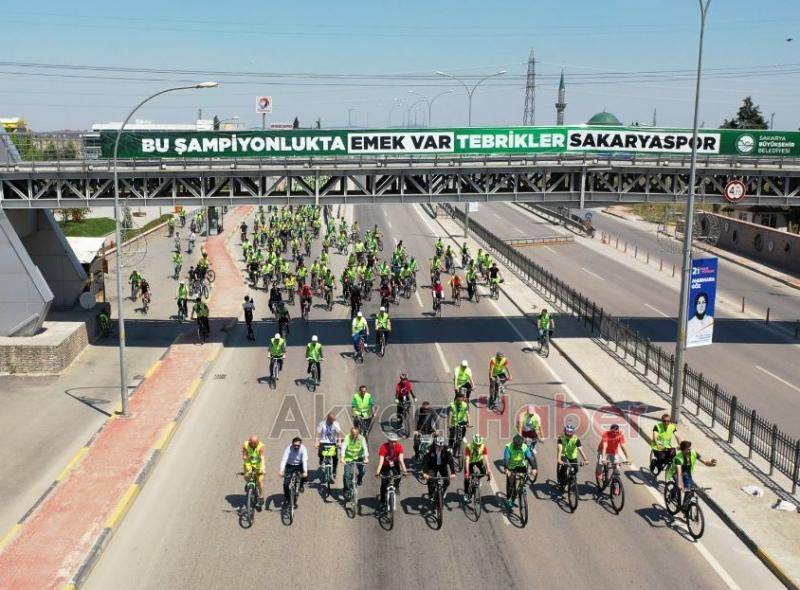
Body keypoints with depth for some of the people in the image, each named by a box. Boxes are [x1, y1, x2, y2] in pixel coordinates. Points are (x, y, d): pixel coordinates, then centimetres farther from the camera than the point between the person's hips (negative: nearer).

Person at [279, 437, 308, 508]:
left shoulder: (303, 448, -22)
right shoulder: (289, 448, -23)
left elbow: (305, 460, -29)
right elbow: (284, 459, -30)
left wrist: (305, 472, -41)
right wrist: (281, 470, -42)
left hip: (299, 465, 1)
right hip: (290, 466, -1)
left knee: (305, 475, -23)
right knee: (286, 483, -11)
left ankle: (302, 484, 12)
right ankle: (286, 498, 12)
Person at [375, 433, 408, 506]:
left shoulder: (399, 447, -25)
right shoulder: (383, 447, -31)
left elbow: (401, 459, -33)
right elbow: (381, 460, -38)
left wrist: (404, 470, -46)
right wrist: (377, 472, -51)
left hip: (395, 464, 2)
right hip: (385, 466, -2)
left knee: (397, 474, -23)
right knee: (384, 483, -9)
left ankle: (396, 487, 10)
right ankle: (382, 501, 7)